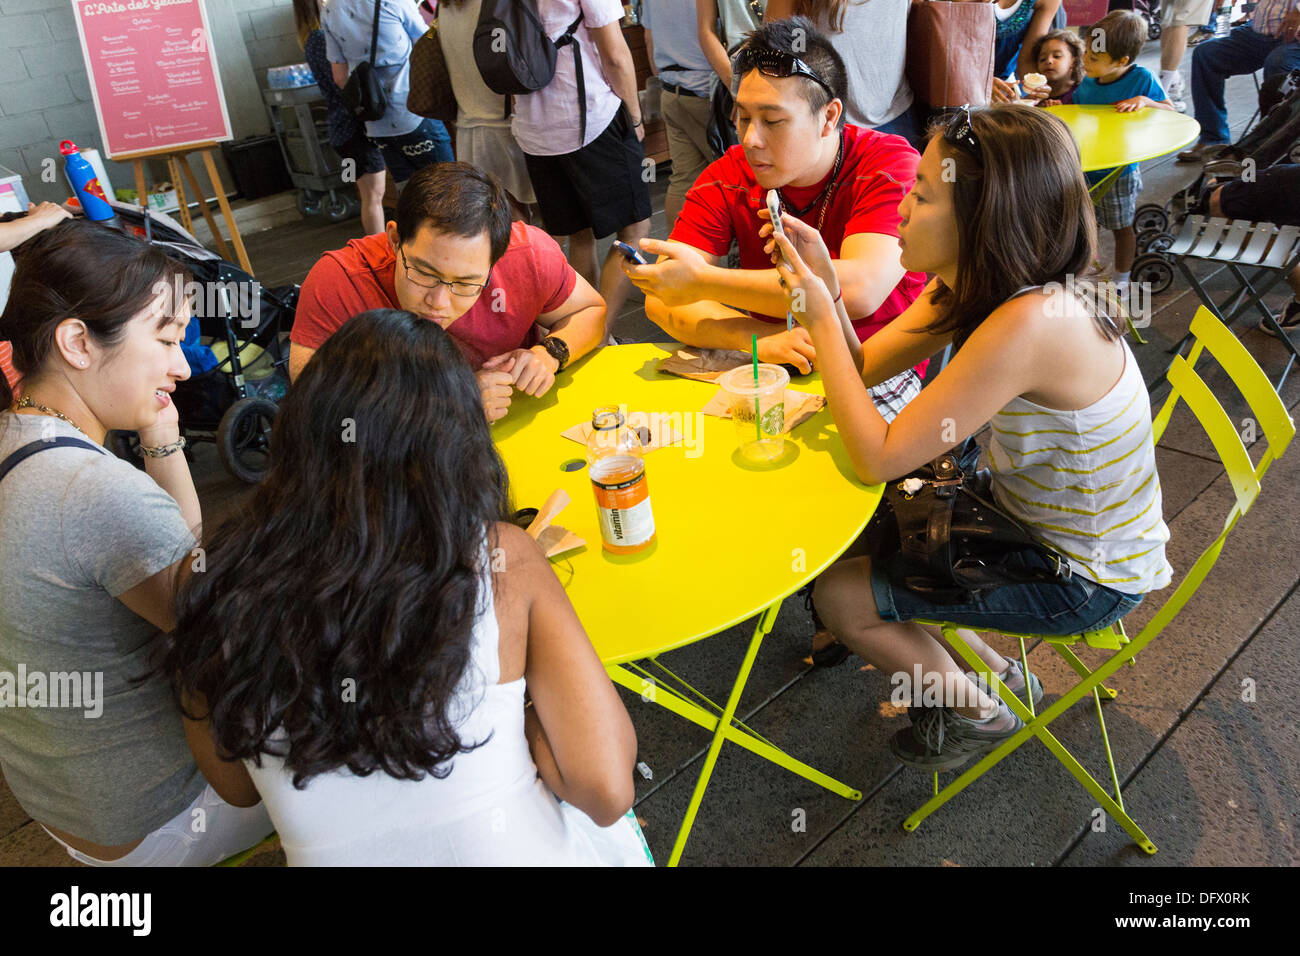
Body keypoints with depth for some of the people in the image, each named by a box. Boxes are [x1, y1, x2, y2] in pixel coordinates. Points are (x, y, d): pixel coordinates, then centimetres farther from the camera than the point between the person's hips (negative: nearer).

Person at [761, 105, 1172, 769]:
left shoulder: (1030, 326, -35)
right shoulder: (966, 288, -8)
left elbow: (877, 458, -30)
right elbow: (862, 370, -3)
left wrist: (820, 319, -25)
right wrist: (823, 282, -17)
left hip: (1084, 576, -8)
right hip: (1032, 516, 8)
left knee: (840, 595, -7)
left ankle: (981, 713, 20)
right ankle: (998, 672, 27)